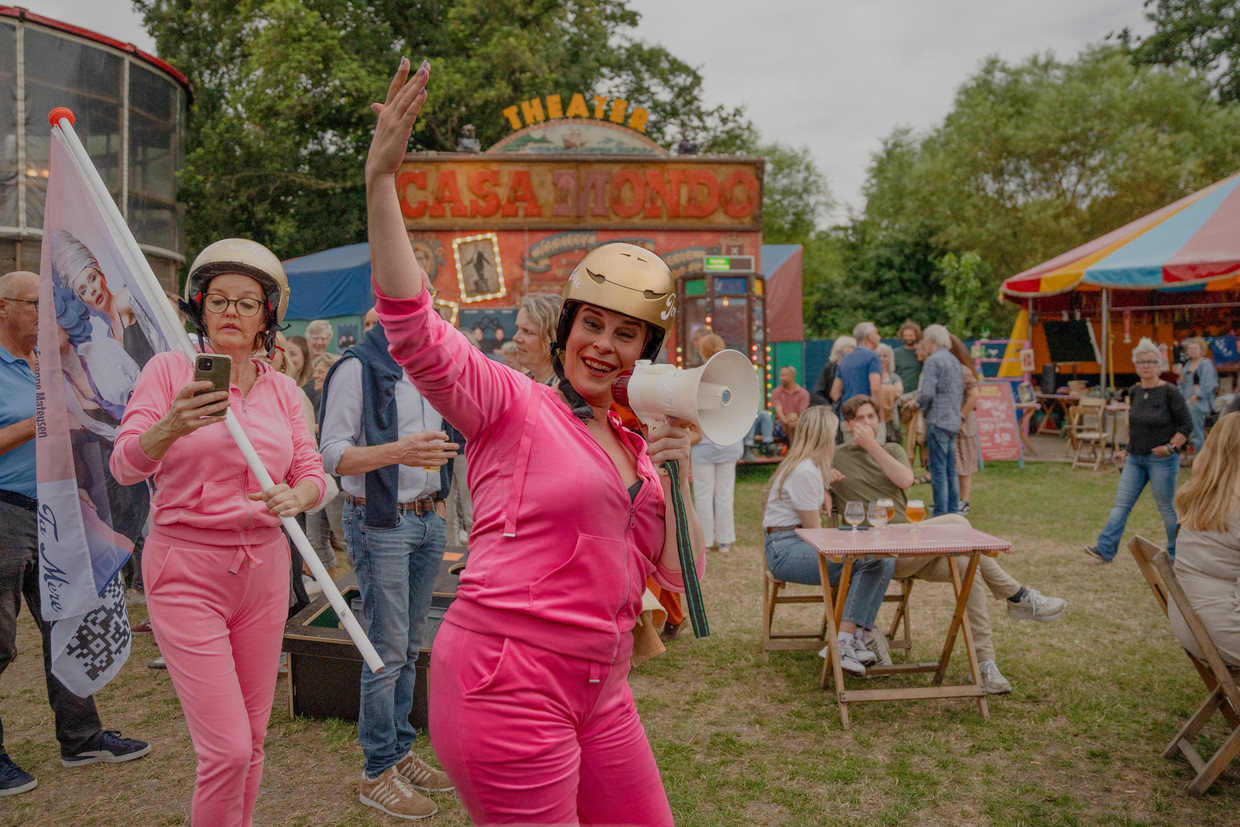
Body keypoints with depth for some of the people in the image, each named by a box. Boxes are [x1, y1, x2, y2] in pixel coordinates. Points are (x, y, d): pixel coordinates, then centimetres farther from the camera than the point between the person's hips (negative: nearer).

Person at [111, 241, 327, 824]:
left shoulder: (282, 390, 7)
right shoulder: (170, 370, -4)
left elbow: (313, 474, 6)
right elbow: (124, 465, -14)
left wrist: (296, 497, -18)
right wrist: (170, 427, -35)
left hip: (264, 569, 4)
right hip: (186, 572, -4)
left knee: (252, 740, 12)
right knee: (227, 749, -8)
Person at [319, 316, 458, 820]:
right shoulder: (357, 367, -10)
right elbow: (332, 455, -16)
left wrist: (436, 500, 14)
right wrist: (396, 451, -29)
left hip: (426, 519, 7)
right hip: (380, 523, -7)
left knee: (409, 646, 12)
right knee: (387, 650, -3)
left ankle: (400, 752, 24)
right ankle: (378, 773, 9)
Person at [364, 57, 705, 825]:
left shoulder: (634, 447, 12)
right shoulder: (512, 404, -7)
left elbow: (678, 575, 11)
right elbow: (414, 329, -22)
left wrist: (677, 478, -4)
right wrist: (381, 181, -30)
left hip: (601, 692, 8)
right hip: (510, 682, -7)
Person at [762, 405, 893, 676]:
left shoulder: (813, 465, 16)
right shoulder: (804, 472, -16)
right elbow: (815, 529, -14)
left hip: (805, 541, 10)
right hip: (785, 549, -10)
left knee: (885, 560, -9)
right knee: (868, 561, -26)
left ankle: (858, 637, -14)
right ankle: (843, 644, -24)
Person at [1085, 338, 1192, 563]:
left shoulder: (1169, 392, -11)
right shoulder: (1134, 392, 7)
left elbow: (1187, 424, -9)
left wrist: (1170, 447, -17)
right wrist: (1128, 449, 16)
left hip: (1162, 460, -6)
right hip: (1135, 459, 6)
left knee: (1166, 507, 5)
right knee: (1121, 504, 1)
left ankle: (1177, 554, 21)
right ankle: (1105, 550, 0)